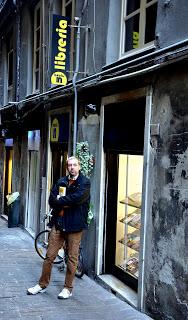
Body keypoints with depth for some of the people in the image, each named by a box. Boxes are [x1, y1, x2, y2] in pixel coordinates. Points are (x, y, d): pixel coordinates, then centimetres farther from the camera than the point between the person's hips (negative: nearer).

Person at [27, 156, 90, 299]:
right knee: (50, 255, 8)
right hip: (58, 223, 4)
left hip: (75, 225, -4)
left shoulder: (85, 182, -2)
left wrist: (60, 201, -8)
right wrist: (66, 204, -14)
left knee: (72, 258, 5)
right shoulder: (61, 182, 12)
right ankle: (42, 284, 22)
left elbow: (77, 198, -19)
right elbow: (52, 200, 2)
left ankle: (68, 288, 18)